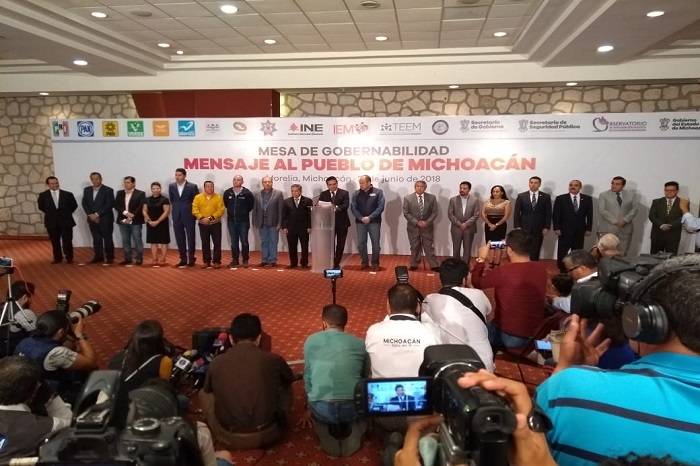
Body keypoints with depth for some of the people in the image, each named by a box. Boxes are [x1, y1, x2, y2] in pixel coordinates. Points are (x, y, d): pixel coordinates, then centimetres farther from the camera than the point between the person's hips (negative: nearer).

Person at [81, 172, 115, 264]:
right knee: (96, 239, 8)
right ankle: (98, 256, 15)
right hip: (92, 219, 4)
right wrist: (90, 214, -7)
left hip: (105, 219, -4)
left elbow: (109, 205, -12)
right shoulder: (87, 190, 11)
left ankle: (109, 257, 8)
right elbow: (84, 204, 9)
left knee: (107, 238, 1)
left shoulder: (108, 190, -5)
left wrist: (97, 214, -16)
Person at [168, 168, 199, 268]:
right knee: (179, 239, 7)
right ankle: (183, 259, 15)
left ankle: (191, 259, 13)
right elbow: (171, 200, 16)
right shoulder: (171, 186, 6)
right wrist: (176, 209, 10)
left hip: (189, 216, -4)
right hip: (176, 216, 4)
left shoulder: (192, 186, -7)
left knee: (190, 238, 3)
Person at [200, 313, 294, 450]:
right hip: (267, 435, 0)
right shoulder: (273, 360, -8)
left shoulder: (216, 363, -5)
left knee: (203, 394, 23)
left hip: (230, 438, 0)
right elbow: (290, 379, 16)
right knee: (285, 387, 22)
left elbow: (208, 390, 18)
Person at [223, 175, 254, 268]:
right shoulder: (227, 192, 2)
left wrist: (244, 212, 7)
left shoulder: (247, 193, -8)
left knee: (244, 241, 2)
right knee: (234, 242, 9)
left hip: (243, 221, -3)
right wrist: (232, 211, 14)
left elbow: (251, 205, 3)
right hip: (231, 221, 3)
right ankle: (235, 260, 17)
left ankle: (245, 260, 12)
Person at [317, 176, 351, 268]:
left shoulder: (344, 193, -2)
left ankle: (337, 263, 17)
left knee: (340, 245, 5)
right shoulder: (323, 194, 6)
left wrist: (337, 207, -34)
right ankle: (331, 263, 13)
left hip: (342, 223, -1)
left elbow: (346, 206, -15)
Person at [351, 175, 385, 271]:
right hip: (360, 222, 2)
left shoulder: (378, 192, -2)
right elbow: (353, 207, 1)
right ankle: (364, 262, 19)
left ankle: (375, 263, 15)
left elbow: (381, 207, -8)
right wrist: (361, 218, -13)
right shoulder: (356, 193, 5)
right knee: (361, 244, 4)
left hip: (374, 222, -2)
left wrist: (369, 217, -15)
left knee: (376, 244, 2)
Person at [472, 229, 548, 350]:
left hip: (508, 337, -5)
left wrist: (481, 258, 8)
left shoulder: (502, 273, -22)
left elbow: (476, 282, -3)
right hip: (537, 335, 5)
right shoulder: (542, 269, -7)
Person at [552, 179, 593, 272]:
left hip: (580, 231, 2)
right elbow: (555, 215, -3)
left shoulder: (587, 199, 6)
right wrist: (556, 228, -11)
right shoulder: (560, 198, -1)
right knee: (562, 253, -1)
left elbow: (589, 215, 6)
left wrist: (589, 229, 0)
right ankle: (562, 272, 8)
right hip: (565, 230, -2)